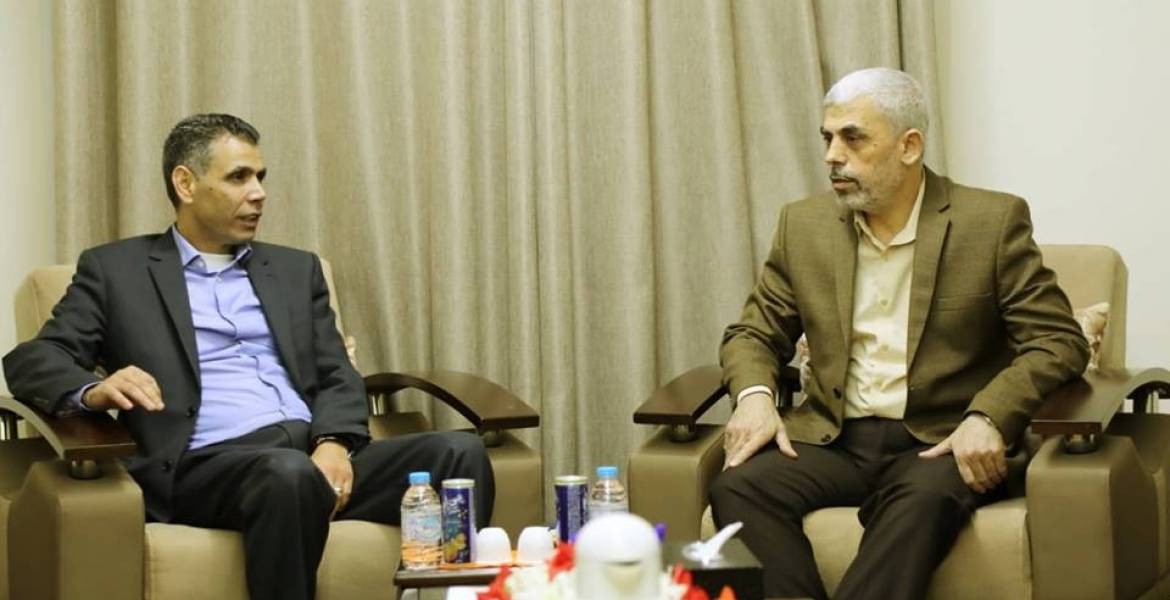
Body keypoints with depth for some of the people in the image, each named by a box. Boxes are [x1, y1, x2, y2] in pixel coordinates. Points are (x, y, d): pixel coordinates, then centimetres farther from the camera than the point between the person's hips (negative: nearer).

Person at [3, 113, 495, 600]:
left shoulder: (296, 269, 25)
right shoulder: (115, 269, 14)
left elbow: (338, 377, 17)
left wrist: (333, 444, -8)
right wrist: (92, 390, -19)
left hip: (314, 456, 5)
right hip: (205, 466, -4)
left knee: (459, 452, -22)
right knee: (289, 472, -39)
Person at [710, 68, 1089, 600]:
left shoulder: (992, 221, 0)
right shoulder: (803, 225, 11)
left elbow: (1058, 340, -3)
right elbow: (752, 334, 18)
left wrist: (987, 418, -21)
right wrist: (754, 395, -6)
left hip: (939, 443, -3)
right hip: (833, 438, 3)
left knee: (924, 500, -37)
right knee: (737, 486, -27)